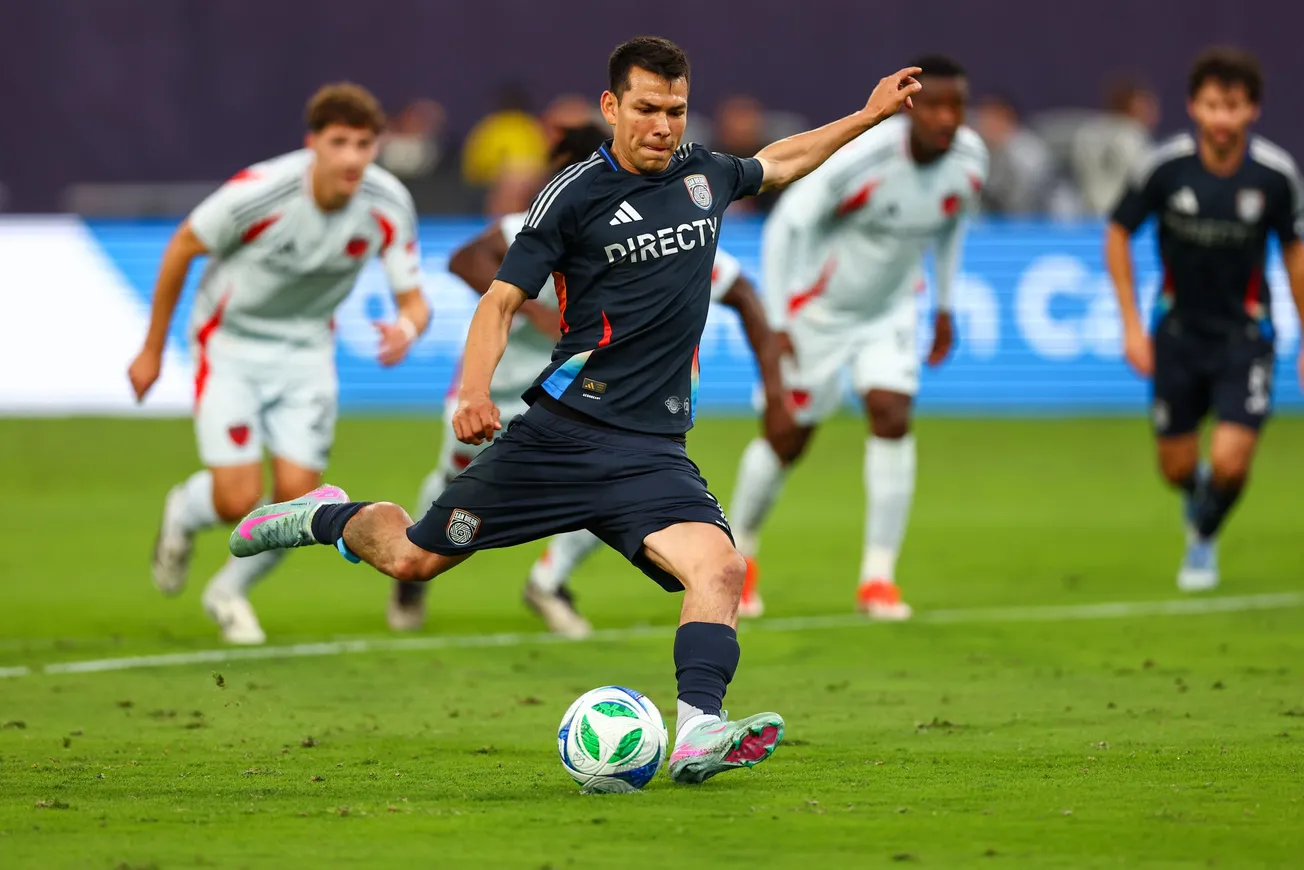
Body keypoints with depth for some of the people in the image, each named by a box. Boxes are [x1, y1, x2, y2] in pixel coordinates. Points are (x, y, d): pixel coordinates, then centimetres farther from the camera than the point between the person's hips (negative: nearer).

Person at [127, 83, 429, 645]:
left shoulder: (388, 205, -17)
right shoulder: (260, 192, -28)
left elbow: (414, 300, -10)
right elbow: (181, 249, -12)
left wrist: (406, 329, -37)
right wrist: (152, 351, -4)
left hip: (306, 350, 3)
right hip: (230, 344, -3)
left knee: (297, 495, -6)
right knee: (238, 499, -13)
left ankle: (230, 592, 24)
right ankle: (184, 514, 26)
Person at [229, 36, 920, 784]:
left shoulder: (703, 176, 10)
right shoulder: (576, 195, -6)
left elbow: (776, 164, 34)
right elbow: (503, 300, -6)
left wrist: (870, 116, 35)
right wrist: (475, 390, -22)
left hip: (654, 451, 3)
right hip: (562, 433, -3)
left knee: (719, 566, -24)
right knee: (412, 559, 4)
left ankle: (699, 735, -35)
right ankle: (329, 517, 36)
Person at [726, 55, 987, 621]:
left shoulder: (969, 160, -13)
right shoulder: (857, 159, -31)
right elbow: (786, 225, -22)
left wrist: (944, 305, 12)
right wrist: (777, 321, -22)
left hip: (890, 309, 4)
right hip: (818, 310, -4)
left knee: (892, 420, -15)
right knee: (787, 441, 4)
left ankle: (878, 576, -7)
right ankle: (741, 557, 29)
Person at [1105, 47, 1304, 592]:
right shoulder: (1166, 166, -16)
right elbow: (1118, 235, -1)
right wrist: (1132, 325, -6)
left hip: (1244, 333, -1)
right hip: (1179, 328, 1)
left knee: (1230, 462, -15)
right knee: (1177, 467, 8)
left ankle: (1204, 539, 18)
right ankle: (1198, 495, 47)